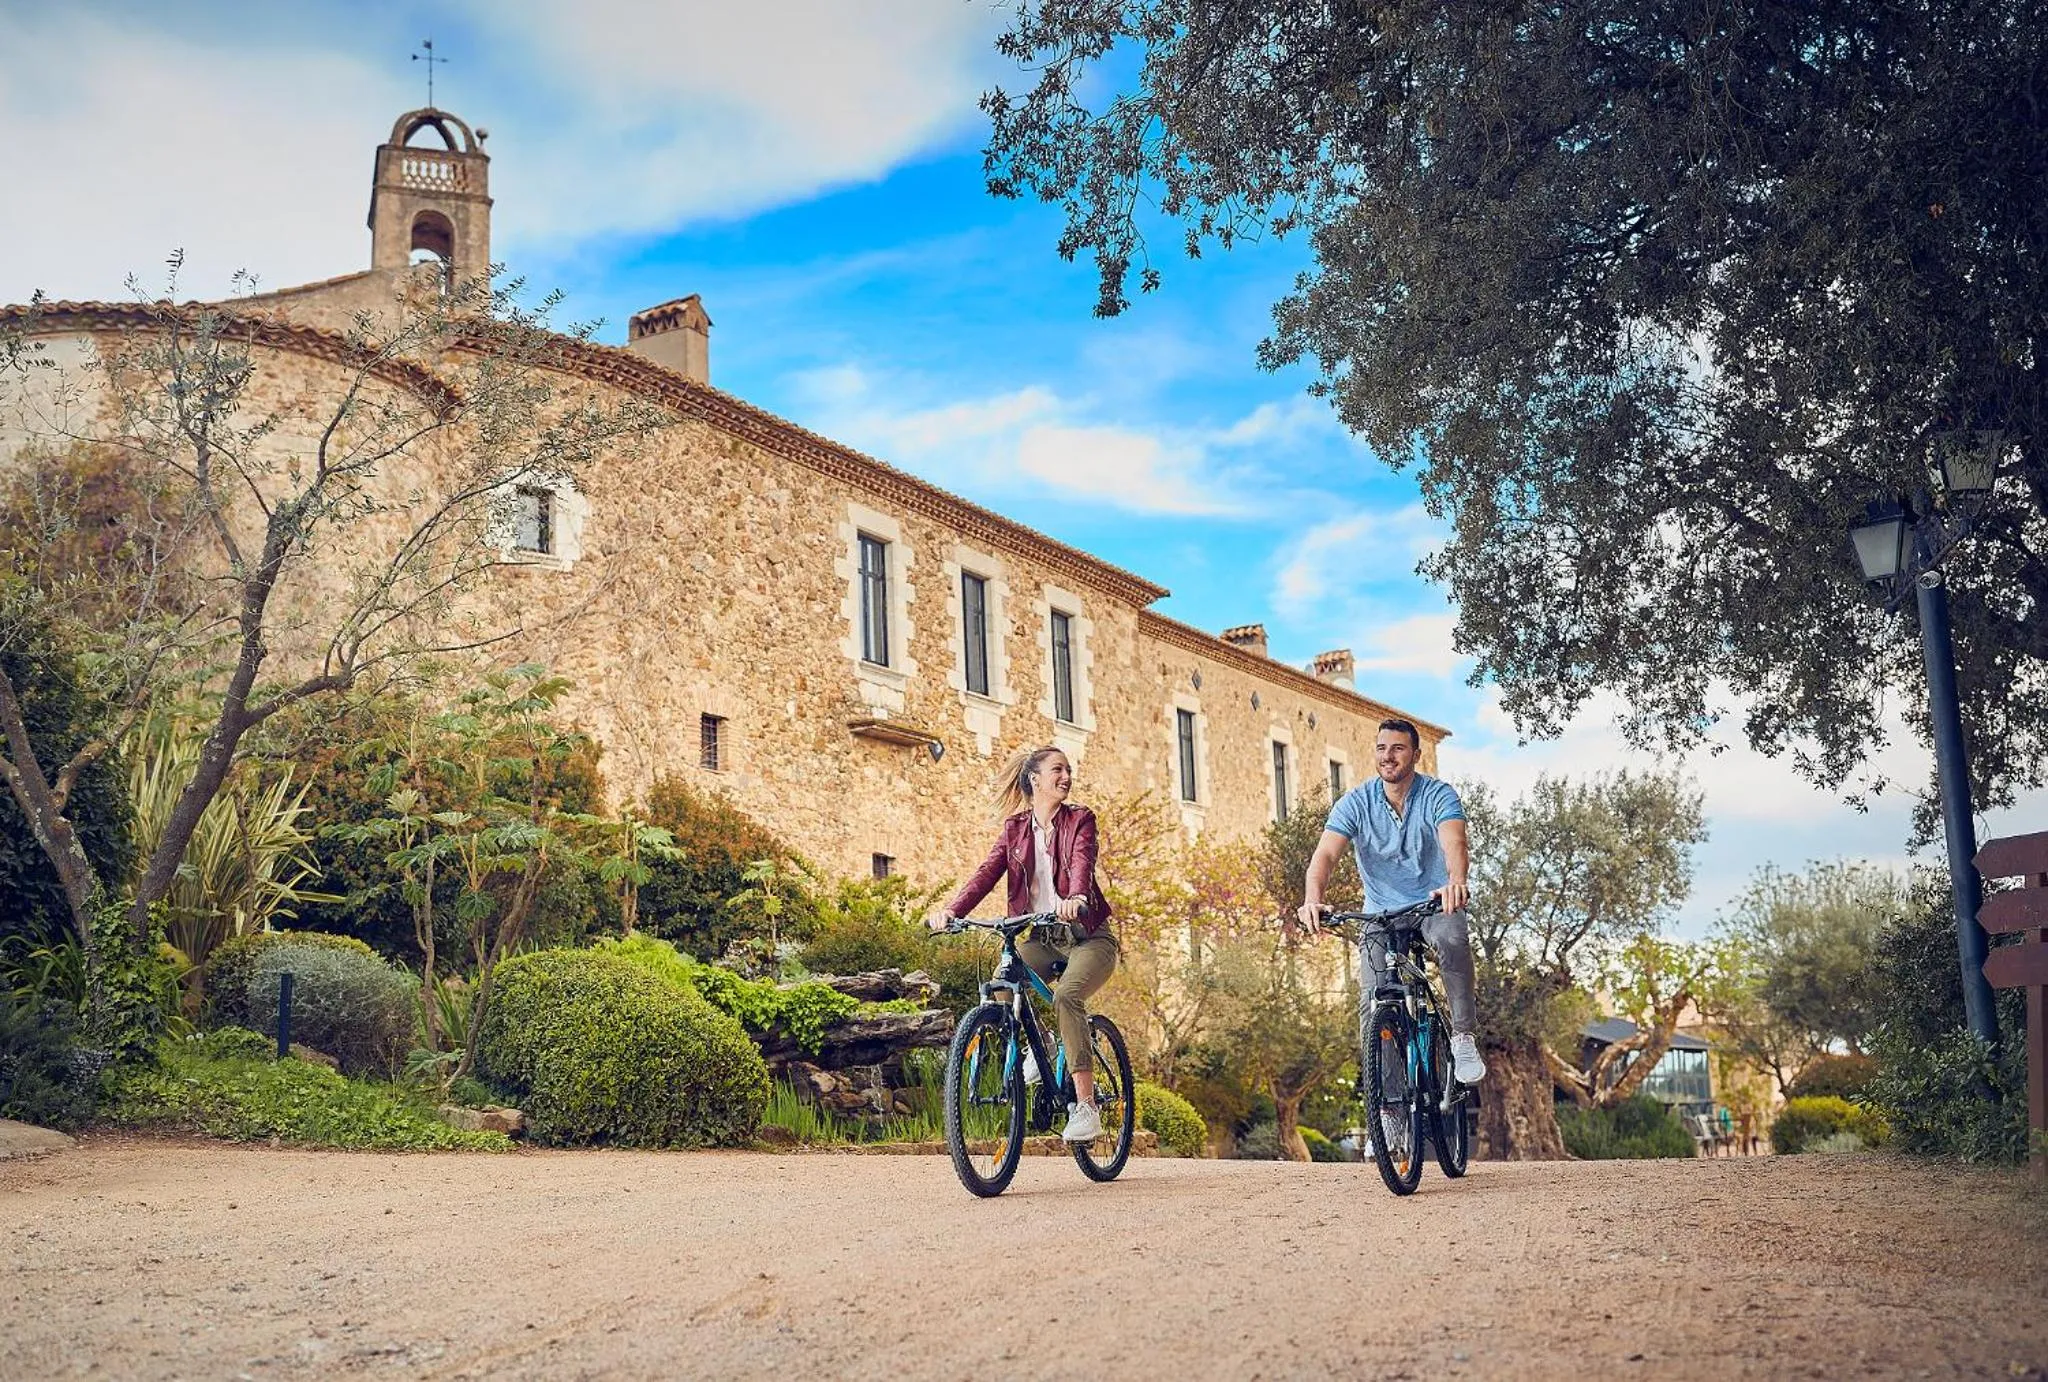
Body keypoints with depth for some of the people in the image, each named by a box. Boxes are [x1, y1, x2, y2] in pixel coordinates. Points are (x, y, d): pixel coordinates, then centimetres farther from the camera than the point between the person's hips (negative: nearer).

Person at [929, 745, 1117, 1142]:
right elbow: (988, 871, -9)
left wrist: (1076, 898, -47)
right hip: (1043, 938, 4)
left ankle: (1085, 1107, -25)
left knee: (1066, 996, -31)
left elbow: (1082, 863, -24)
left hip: (1088, 936, -4)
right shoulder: (1016, 827, 6)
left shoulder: (1080, 819, -3)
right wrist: (952, 909, -28)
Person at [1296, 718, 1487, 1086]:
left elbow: (1455, 843, -31)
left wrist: (1455, 881, -55)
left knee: (1451, 938, -35)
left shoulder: (1439, 795, -12)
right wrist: (1312, 899, -43)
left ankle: (1463, 1035, -20)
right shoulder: (1355, 803, -8)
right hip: (1381, 913, 2)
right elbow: (1326, 854, -22)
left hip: (1435, 904, -1)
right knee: (1375, 1002, -14)